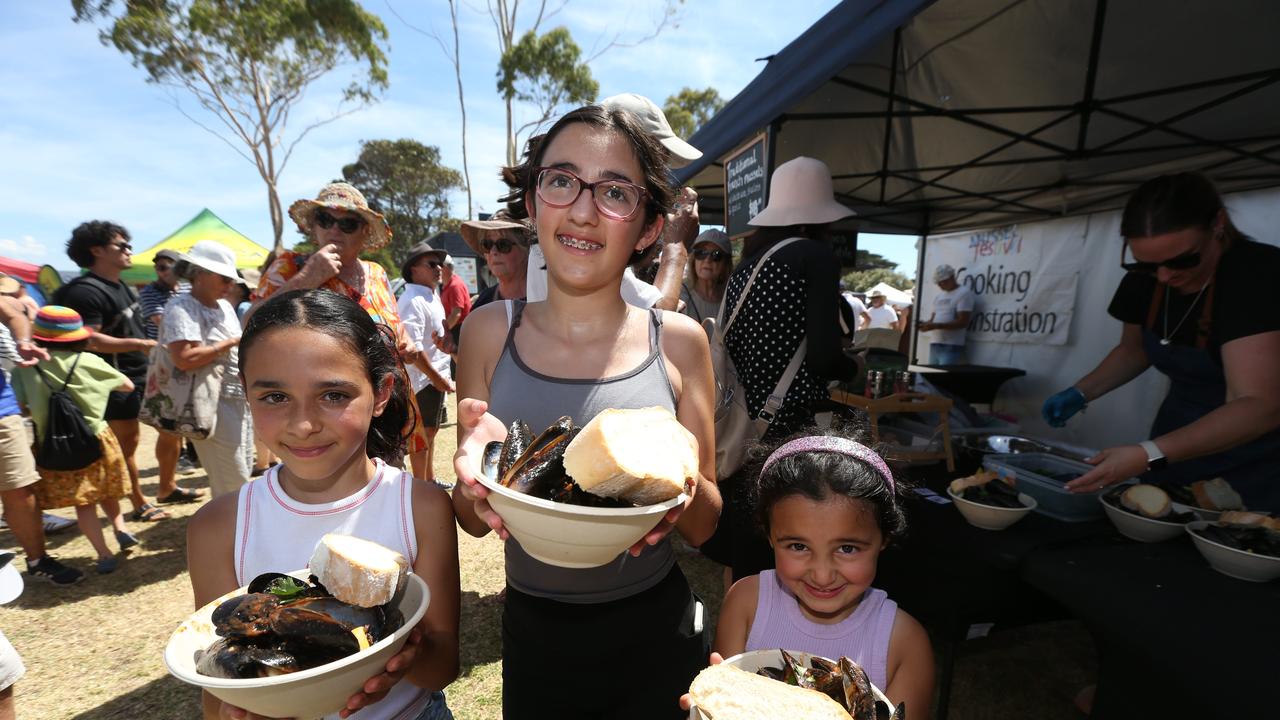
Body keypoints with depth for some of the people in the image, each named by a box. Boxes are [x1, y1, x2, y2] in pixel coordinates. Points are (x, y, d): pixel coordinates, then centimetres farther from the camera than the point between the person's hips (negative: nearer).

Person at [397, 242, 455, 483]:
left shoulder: (432, 296, 14)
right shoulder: (412, 301, -17)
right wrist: (436, 378, -20)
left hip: (436, 376, 10)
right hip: (424, 379, -10)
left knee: (431, 428, 19)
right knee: (424, 432, -2)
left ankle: (430, 480, 33)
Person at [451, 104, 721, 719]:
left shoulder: (679, 341, -11)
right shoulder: (490, 331, -8)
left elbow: (704, 526, -5)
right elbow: (473, 522, -3)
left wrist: (683, 483, -27)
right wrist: (477, 459, -24)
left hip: (653, 636, -1)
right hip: (531, 630, 1)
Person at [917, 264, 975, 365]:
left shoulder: (964, 293, -5)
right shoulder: (940, 296, 20)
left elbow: (962, 322, -14)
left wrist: (935, 326, -21)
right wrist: (925, 324, -1)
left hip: (951, 347, -8)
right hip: (934, 344, 8)